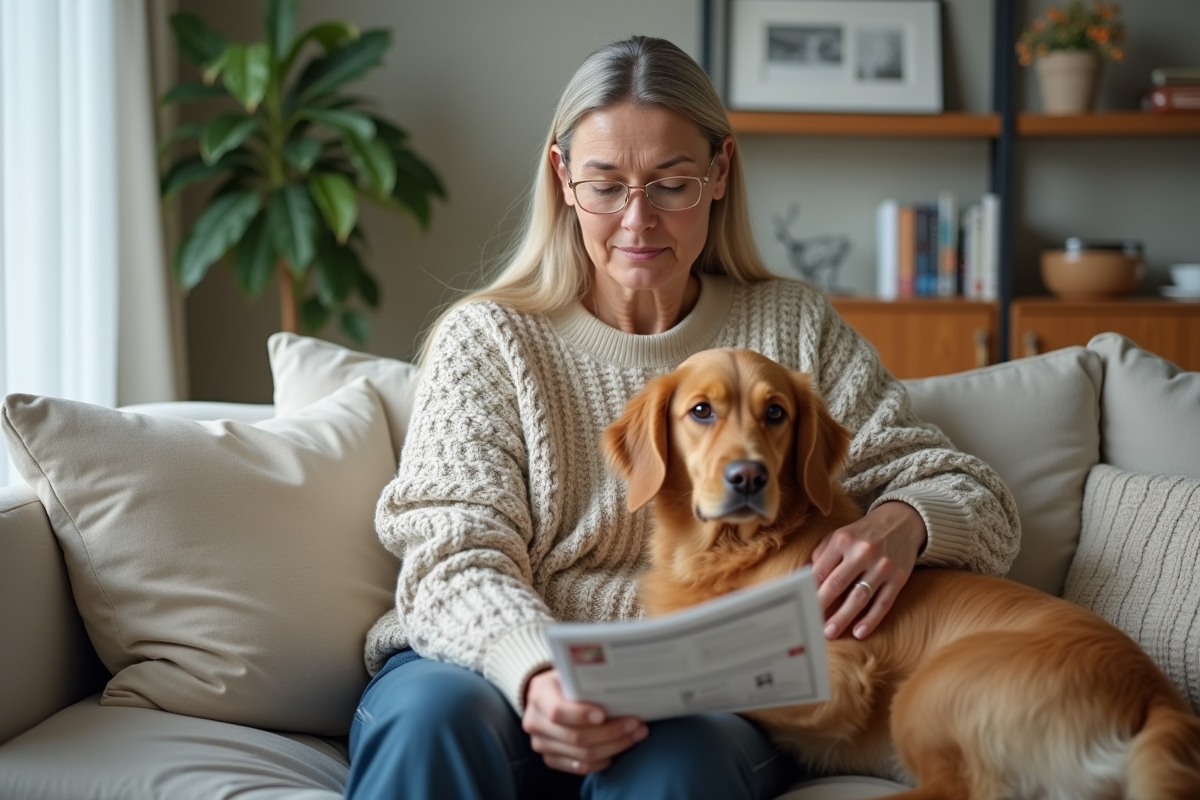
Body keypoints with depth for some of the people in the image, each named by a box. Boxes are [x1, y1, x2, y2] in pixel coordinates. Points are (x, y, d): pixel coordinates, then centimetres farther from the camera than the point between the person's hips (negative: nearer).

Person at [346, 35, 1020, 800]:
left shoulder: (795, 328, 12)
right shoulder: (488, 337, 7)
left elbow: (977, 501, 11)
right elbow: (456, 558, -5)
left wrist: (902, 524, -15)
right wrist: (538, 676, -27)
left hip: (713, 699, 0)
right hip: (505, 672, 1)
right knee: (433, 712, -34)